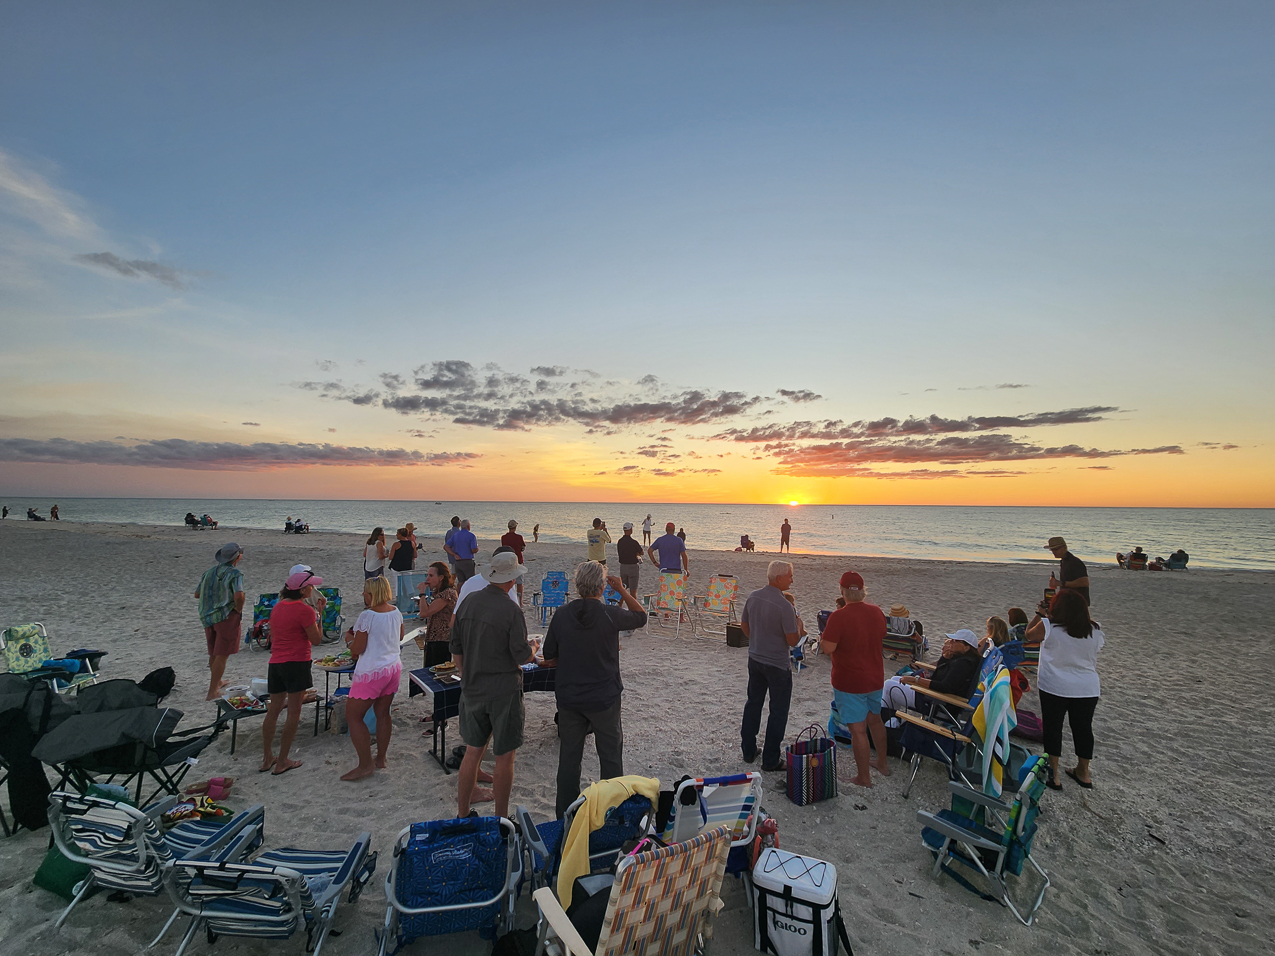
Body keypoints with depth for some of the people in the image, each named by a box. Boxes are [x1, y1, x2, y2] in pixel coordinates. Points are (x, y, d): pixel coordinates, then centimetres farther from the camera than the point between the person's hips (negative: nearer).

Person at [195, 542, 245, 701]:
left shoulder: (209, 572, 9)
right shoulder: (234, 573, -14)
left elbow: (197, 594, 16)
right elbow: (239, 596, -27)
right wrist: (238, 610, -9)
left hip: (208, 617, 8)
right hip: (227, 616, -7)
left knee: (213, 653, 22)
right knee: (222, 655, -2)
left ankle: (217, 682, 40)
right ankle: (212, 692, -2)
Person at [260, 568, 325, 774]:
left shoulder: (278, 607, 9)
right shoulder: (305, 610, -16)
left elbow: (272, 637, 18)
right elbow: (316, 639, -10)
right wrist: (320, 614, -4)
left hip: (275, 663, 8)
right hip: (296, 664, -8)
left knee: (273, 711, 16)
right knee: (294, 713, 3)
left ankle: (267, 759, 26)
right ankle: (282, 762, 9)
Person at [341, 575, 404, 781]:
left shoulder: (367, 616, -18)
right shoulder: (396, 612, 3)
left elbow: (356, 649, -14)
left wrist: (349, 639, 4)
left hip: (372, 672, -7)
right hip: (394, 668, 8)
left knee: (353, 715, 4)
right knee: (382, 713, 16)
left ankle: (365, 764, 5)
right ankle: (381, 759, 24)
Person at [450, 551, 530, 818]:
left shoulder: (467, 605, 1)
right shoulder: (511, 611, -18)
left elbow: (456, 649, 10)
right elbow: (522, 657, -15)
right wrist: (532, 648, 7)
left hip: (472, 689, 6)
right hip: (504, 690, -6)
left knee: (473, 751, 19)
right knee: (504, 756, 7)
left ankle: (462, 812, 32)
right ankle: (501, 819, 18)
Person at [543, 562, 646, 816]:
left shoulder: (561, 616, -9)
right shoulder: (610, 616, -17)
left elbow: (549, 657, 0)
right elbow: (641, 617, 3)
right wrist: (622, 589, 5)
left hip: (569, 697, 3)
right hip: (604, 698, -3)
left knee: (569, 756, 17)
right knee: (610, 756, 15)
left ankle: (565, 814, 29)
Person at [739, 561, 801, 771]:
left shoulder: (753, 597, -3)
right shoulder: (784, 606, -24)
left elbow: (744, 625, 9)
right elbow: (793, 641, -19)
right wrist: (798, 625, 0)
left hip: (754, 659, 7)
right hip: (777, 665, -6)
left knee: (753, 704, 19)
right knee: (778, 712, 9)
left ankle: (748, 751, 31)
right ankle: (770, 760, 17)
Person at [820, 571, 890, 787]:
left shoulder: (839, 616, -24)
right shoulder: (876, 612, -3)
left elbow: (827, 648, -25)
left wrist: (825, 635, -9)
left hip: (849, 683, -7)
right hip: (875, 678, 7)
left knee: (858, 729, 4)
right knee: (875, 720, 25)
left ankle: (864, 777, 17)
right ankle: (882, 763, 43)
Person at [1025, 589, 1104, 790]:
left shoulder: (1048, 627, -16)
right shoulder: (1095, 631, -3)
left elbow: (1029, 634, 2)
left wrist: (1039, 614, 14)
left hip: (1054, 688, -4)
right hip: (1088, 689, 4)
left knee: (1052, 728, 8)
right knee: (1083, 728, 17)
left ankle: (1053, 775, 14)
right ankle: (1083, 773, 32)